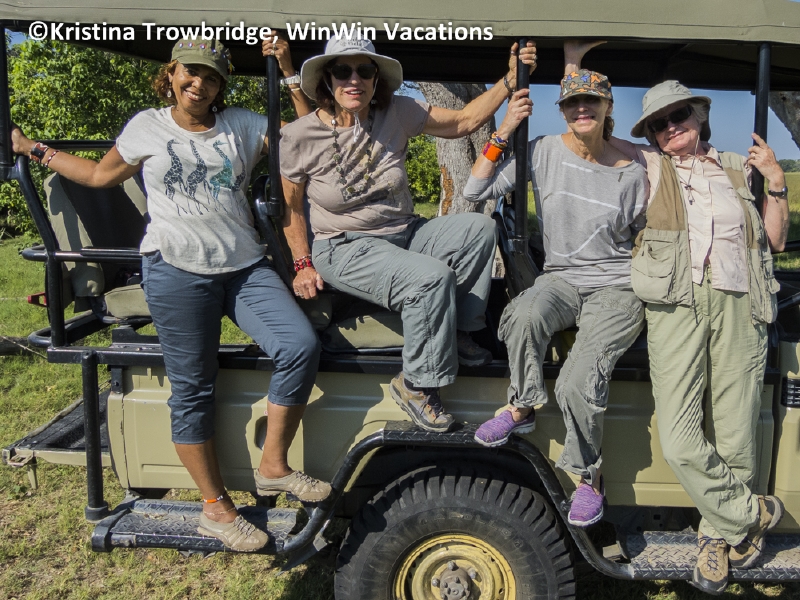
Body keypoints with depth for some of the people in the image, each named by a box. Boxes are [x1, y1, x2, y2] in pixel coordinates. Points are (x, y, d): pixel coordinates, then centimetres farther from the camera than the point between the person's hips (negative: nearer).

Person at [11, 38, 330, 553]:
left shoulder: (242, 125, 13)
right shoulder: (146, 127, 12)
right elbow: (100, 174, 24)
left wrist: (287, 69, 4)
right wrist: (34, 150, 29)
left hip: (245, 268, 2)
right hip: (177, 272, -1)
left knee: (301, 345, -20)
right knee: (193, 389, 0)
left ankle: (273, 467, -5)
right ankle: (216, 508, 14)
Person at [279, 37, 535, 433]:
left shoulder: (397, 114, -1)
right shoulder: (299, 137, -8)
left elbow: (464, 121, 2)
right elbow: (289, 207, 0)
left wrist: (510, 80, -6)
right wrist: (303, 264, -7)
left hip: (405, 235, 5)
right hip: (344, 250, -4)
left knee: (479, 227, -20)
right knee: (432, 278, -31)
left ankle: (458, 332, -4)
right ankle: (415, 384, -11)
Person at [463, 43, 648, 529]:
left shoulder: (631, 174, 2)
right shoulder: (545, 152, 1)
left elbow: (646, 242, 14)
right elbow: (476, 192, -6)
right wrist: (504, 132, -10)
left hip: (617, 288, -1)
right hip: (561, 278, 1)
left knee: (578, 384, -24)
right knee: (526, 314, -38)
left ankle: (590, 475, 5)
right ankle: (522, 408, -10)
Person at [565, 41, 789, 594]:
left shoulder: (737, 170, 23)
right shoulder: (650, 164, 19)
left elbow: (776, 240, 23)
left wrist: (776, 181, 13)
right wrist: (573, 62, 20)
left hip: (739, 304, 2)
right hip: (678, 302, -1)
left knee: (735, 442, -1)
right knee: (680, 442, -14)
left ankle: (718, 536, 22)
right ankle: (753, 514, 10)